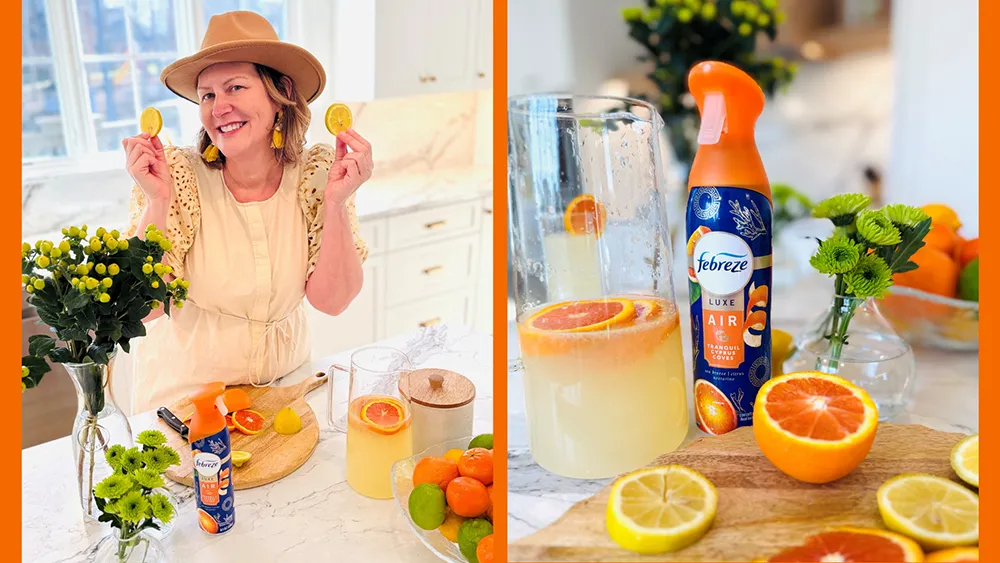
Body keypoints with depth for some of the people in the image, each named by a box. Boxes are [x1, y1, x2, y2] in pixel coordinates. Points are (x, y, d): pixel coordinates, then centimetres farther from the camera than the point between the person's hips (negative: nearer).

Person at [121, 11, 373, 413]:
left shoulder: (318, 173, -10)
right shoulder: (180, 174, -14)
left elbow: (331, 300, -11)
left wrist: (336, 202, -22)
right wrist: (157, 202, -24)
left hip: (283, 383, 2)